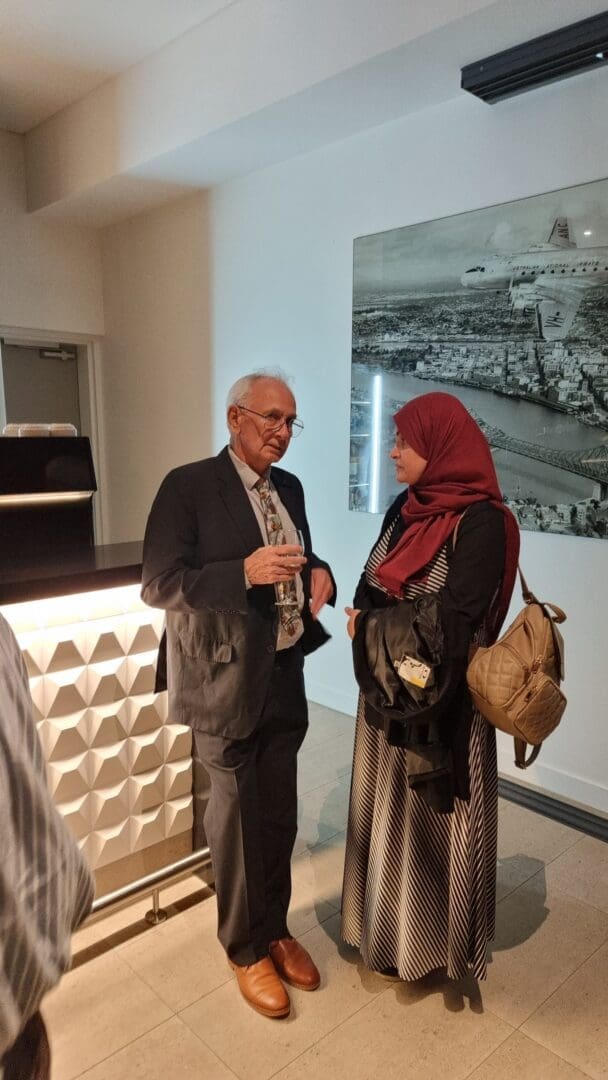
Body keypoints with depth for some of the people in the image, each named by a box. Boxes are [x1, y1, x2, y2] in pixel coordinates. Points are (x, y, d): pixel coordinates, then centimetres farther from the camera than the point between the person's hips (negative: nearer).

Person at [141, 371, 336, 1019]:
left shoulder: (289, 488, 8)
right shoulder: (188, 486, -12)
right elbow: (156, 585, -16)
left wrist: (318, 574, -3)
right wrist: (244, 572, -28)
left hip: (284, 680, 6)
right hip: (224, 684, -6)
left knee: (279, 819, 18)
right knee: (236, 824, 12)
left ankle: (274, 929, 43)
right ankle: (246, 949, 36)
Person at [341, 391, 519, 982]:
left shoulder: (482, 521, -18)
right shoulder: (406, 506, 5)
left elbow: (452, 619, -24)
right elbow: (370, 585, 6)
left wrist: (371, 627, -13)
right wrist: (366, 620, -16)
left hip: (440, 699, -7)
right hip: (388, 689, 7)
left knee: (432, 816, 11)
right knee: (388, 809, 19)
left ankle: (430, 938, 35)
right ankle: (388, 922, 41)